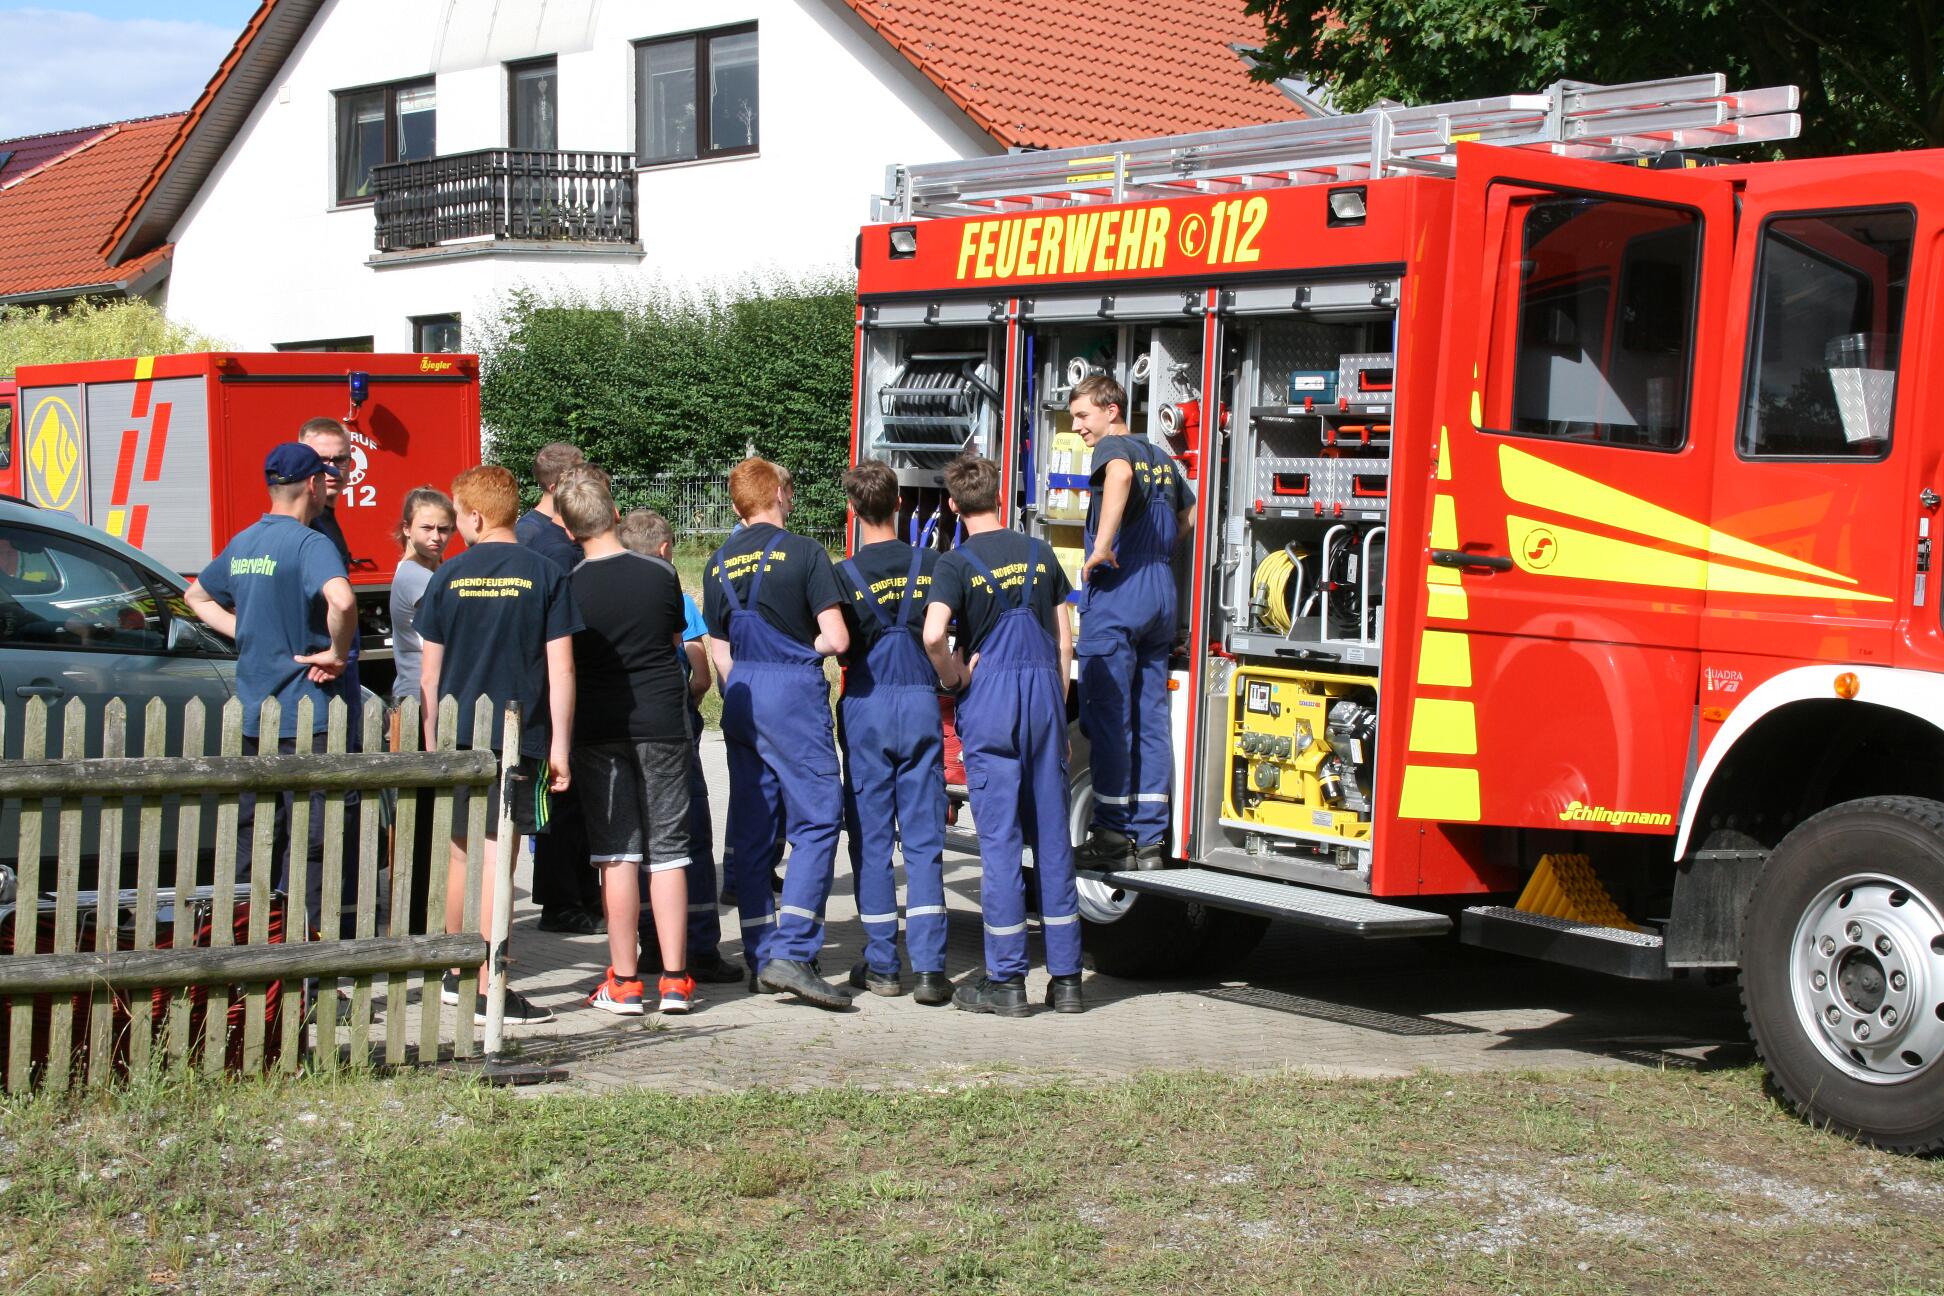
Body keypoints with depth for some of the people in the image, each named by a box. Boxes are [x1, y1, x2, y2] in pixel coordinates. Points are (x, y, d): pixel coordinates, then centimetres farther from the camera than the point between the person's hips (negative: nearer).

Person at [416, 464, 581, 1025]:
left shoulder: (448, 576, 2)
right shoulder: (546, 575, -3)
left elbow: (429, 669, 6)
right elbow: (561, 669, -7)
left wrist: (433, 739, 16)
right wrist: (560, 746, -2)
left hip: (457, 735, 3)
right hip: (519, 737, -3)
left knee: (461, 854, 17)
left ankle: (456, 974, 31)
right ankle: (489, 990, -3)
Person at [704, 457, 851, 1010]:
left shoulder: (719, 563, 11)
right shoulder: (803, 552, -6)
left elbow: (719, 649, 13)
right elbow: (837, 638, -10)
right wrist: (804, 647, 9)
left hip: (741, 696, 6)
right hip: (793, 694, -6)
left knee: (750, 830, 9)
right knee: (816, 821, -4)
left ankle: (761, 956, 12)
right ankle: (792, 952, -15)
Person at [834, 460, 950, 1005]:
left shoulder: (845, 574, -5)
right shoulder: (932, 565, 1)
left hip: (867, 708, -2)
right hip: (922, 704, 2)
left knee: (871, 838, 6)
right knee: (924, 840, 3)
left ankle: (882, 965, 10)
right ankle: (929, 967, -3)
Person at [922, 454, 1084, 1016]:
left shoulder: (955, 564, -5)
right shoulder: (1040, 554, 9)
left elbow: (933, 633, -22)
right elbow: (1064, 638, 11)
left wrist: (952, 676, -3)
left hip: (989, 697, -4)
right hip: (1044, 691, 4)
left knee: (999, 838, 0)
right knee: (1052, 836, 8)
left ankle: (1006, 981, 3)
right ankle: (1066, 978, 12)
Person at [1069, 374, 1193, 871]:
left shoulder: (1112, 446, -5)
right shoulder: (1160, 456, 19)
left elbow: (1119, 475, -30)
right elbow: (1187, 514, 32)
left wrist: (1102, 546, -31)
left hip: (1117, 593, -8)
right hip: (1163, 594, 8)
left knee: (1106, 715, -2)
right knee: (1151, 717, 8)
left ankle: (1112, 835, 0)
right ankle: (1149, 839, 9)